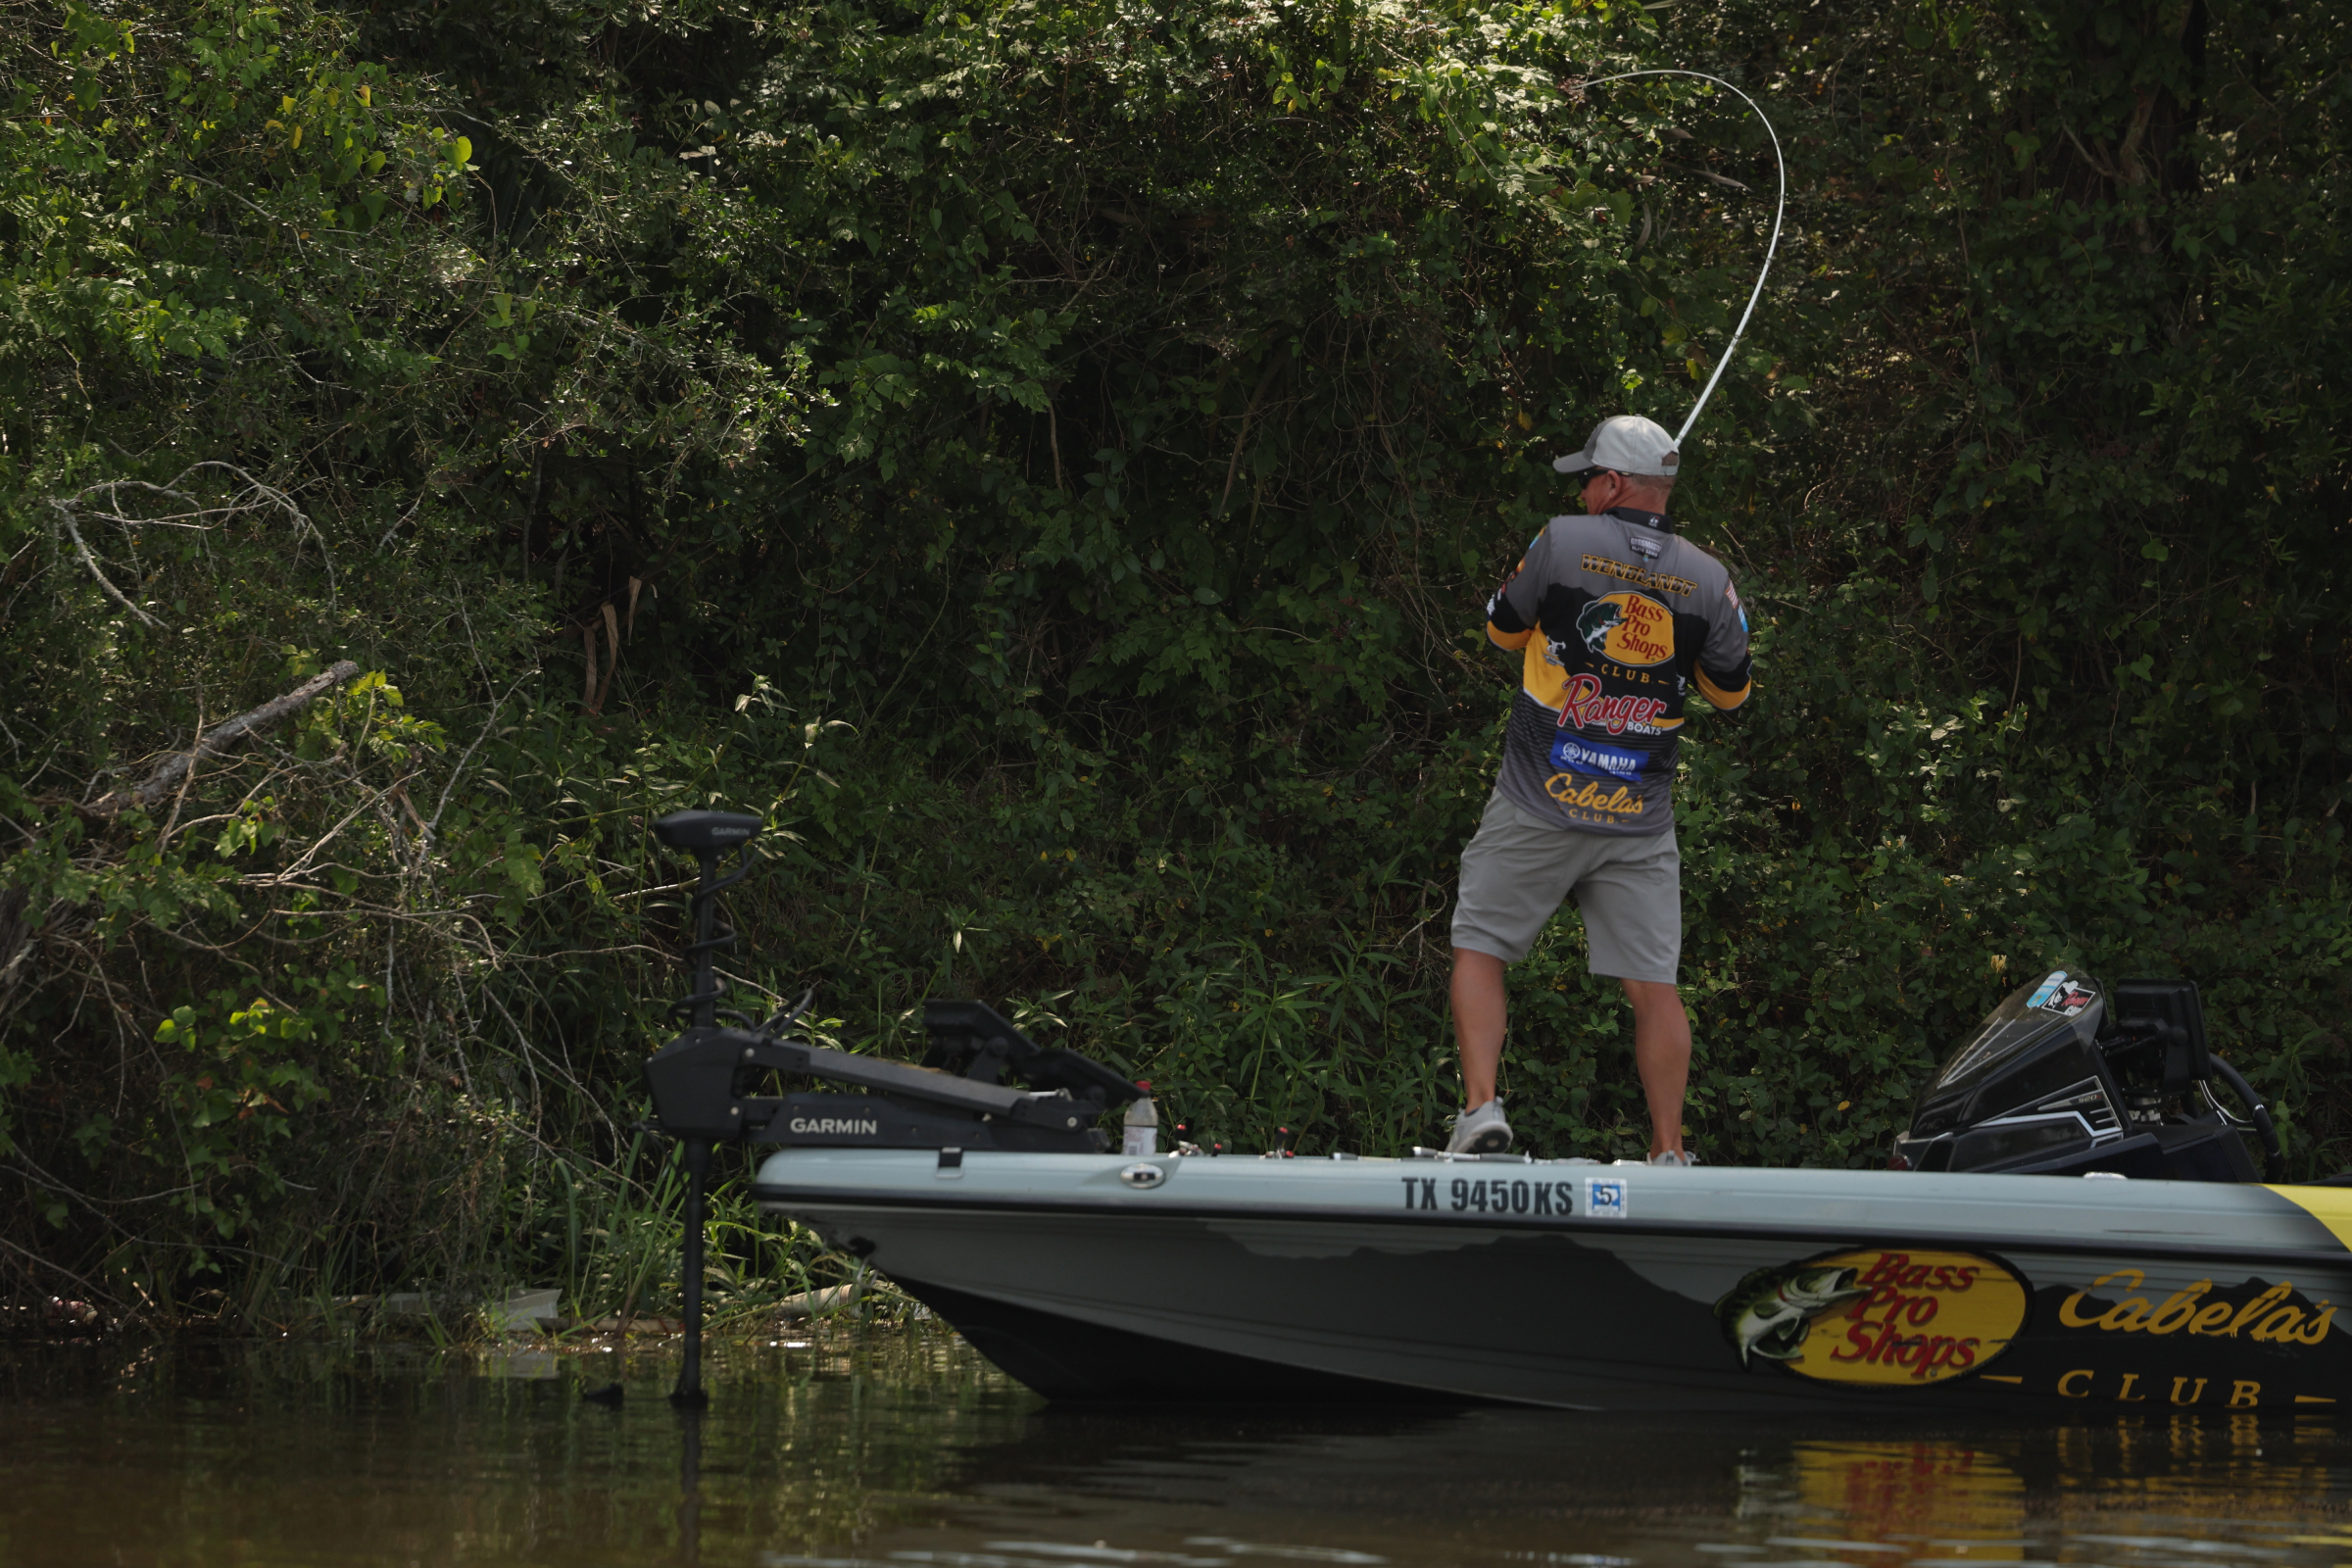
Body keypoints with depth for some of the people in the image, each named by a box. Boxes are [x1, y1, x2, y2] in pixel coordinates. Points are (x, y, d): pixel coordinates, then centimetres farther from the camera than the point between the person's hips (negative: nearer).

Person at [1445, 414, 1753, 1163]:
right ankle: (1668, 1151, 1)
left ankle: (1480, 1105, -6)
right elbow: (1732, 690, 13)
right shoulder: (1707, 578, 1)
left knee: (1479, 950, 9)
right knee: (1653, 984, 4)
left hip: (1537, 811, -2)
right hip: (1640, 822, 2)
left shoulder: (1563, 543, -7)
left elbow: (1504, 628, 10)